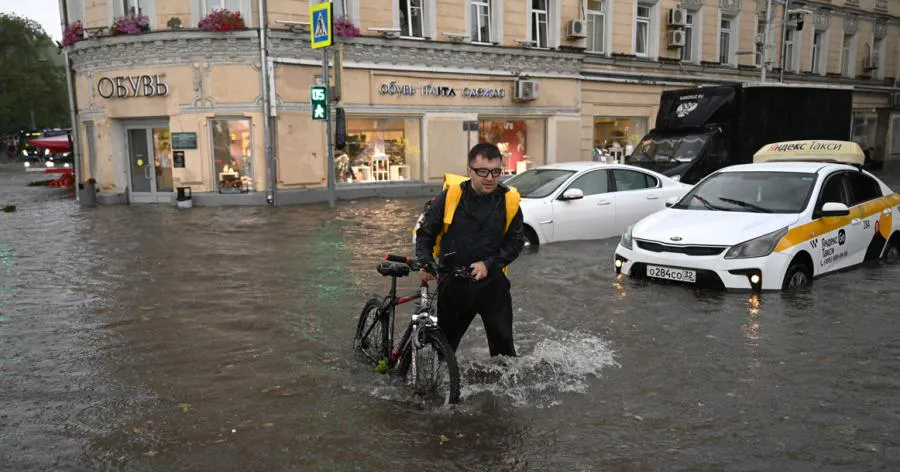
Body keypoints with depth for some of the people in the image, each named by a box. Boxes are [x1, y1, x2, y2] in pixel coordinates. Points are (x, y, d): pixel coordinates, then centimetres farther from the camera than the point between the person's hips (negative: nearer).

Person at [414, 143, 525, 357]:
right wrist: (425, 262, -15)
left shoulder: (509, 201, -6)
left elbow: (516, 241, 0)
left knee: (503, 344, -2)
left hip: (492, 283, 0)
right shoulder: (450, 196, -8)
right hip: (454, 283, 0)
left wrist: (489, 264, -13)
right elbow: (425, 233, 1)